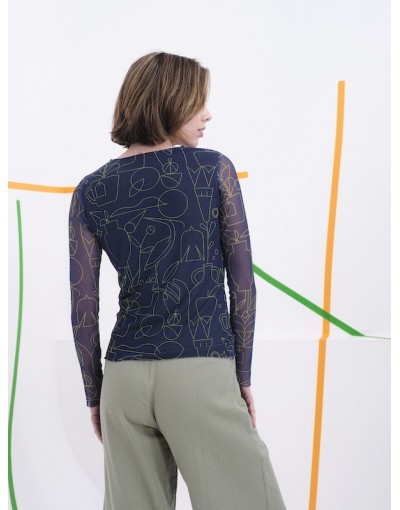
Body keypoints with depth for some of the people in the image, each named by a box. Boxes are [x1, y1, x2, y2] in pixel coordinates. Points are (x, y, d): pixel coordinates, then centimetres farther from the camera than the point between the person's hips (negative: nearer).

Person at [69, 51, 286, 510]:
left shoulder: (90, 192, 5)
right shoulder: (214, 169, -1)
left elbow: (83, 306, 4)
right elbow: (242, 281, -1)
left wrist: (93, 395, 13)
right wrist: (244, 376, 6)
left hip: (124, 379, 4)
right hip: (201, 373, -4)